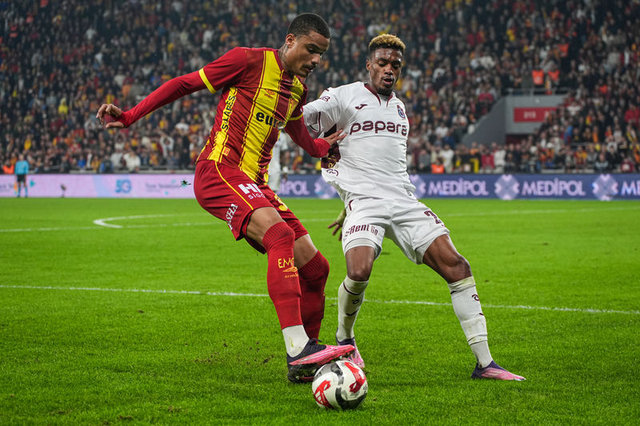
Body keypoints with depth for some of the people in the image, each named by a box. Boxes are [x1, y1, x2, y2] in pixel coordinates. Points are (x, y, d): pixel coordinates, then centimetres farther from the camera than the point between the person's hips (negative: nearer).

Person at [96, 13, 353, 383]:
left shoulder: (298, 88, 18)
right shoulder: (249, 60, -6)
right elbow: (185, 84, -1)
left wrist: (323, 146, 18)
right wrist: (130, 116, -5)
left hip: (254, 185, 9)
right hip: (219, 170, -9)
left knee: (315, 268, 2)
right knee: (280, 235, -32)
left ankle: (303, 366, 14)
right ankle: (297, 348, -40)